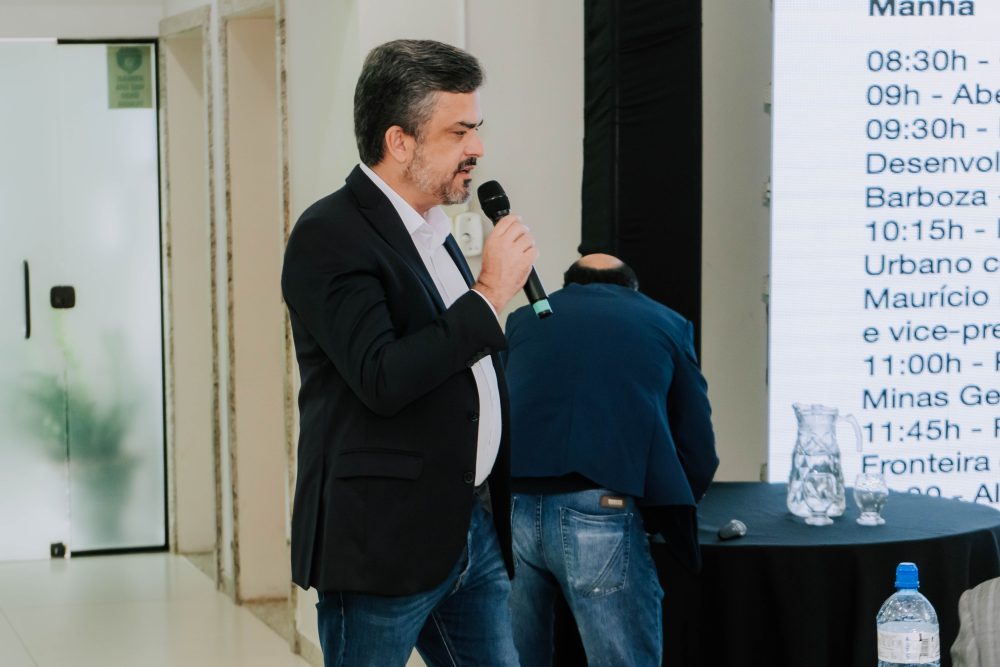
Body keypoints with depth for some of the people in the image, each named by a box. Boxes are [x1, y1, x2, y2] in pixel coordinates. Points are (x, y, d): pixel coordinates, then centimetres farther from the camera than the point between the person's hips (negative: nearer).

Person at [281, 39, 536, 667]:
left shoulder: (432, 231, 14)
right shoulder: (330, 235, -13)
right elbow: (382, 378, -25)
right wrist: (489, 293, -18)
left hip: (474, 529, 8)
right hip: (384, 542, -8)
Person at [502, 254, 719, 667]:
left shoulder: (525, 318, 27)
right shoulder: (666, 323, 22)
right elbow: (699, 451, 18)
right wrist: (658, 512, 35)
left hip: (508, 506, 3)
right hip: (601, 510, -3)